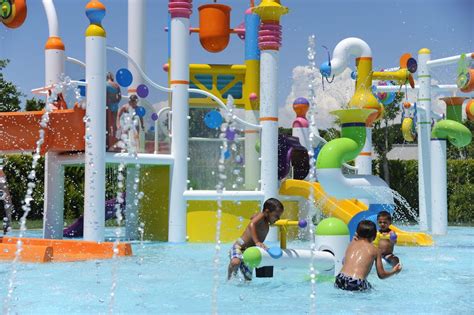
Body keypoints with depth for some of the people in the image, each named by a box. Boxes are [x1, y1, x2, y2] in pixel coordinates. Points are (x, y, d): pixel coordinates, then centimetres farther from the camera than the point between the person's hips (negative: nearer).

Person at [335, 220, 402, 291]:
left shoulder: (352, 244, 18)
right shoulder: (375, 250, 11)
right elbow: (381, 275, 14)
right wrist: (393, 271, 33)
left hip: (341, 281, 4)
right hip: (357, 285, -4)